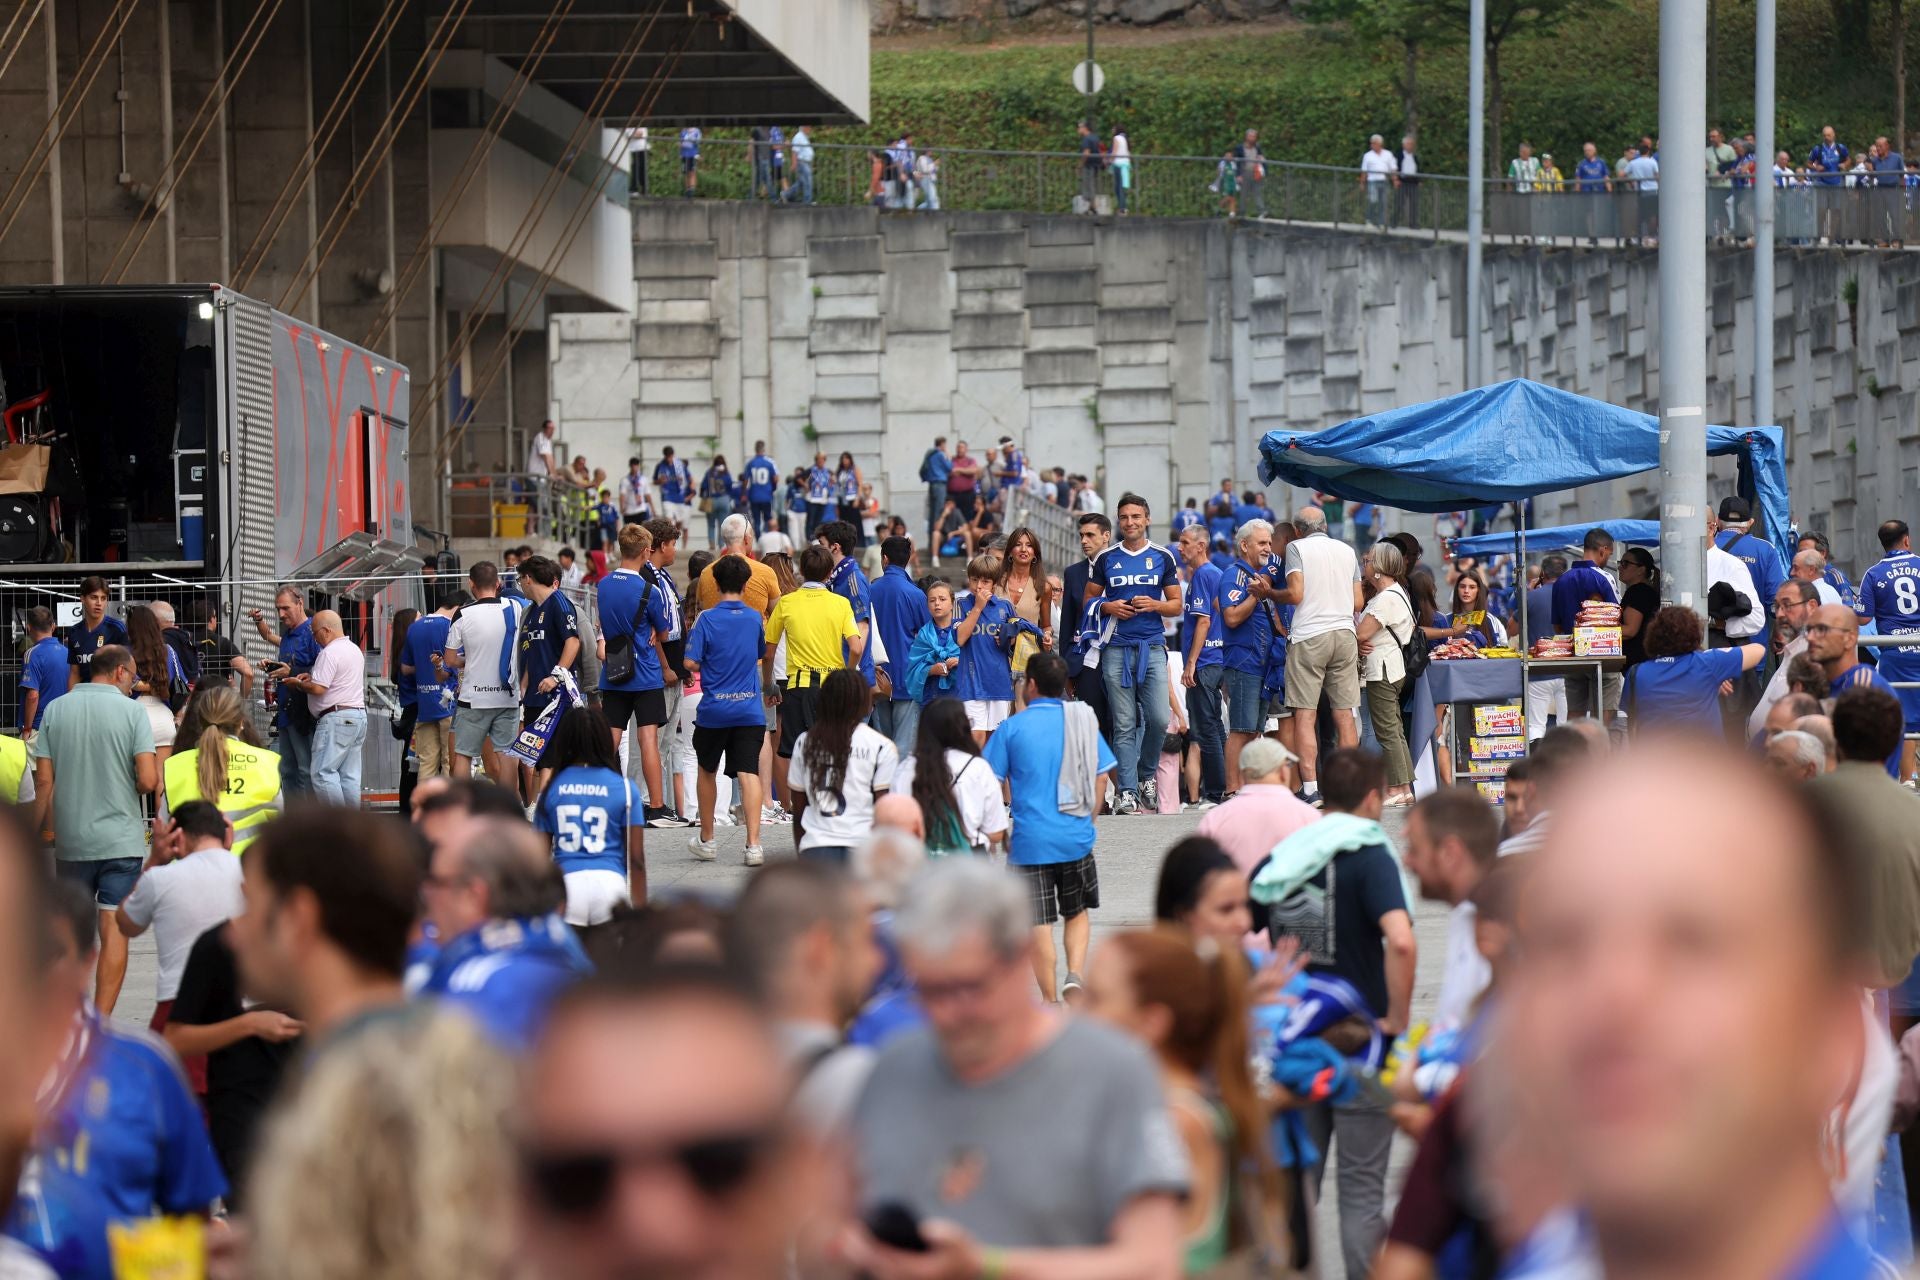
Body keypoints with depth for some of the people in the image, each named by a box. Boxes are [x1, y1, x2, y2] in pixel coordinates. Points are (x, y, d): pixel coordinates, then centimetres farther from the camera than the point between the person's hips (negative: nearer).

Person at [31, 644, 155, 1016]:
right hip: (120, 839, -3)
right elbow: (148, 780, -14)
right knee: (114, 930, -1)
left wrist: (35, 833, 7)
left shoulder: (56, 710, 2)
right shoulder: (132, 712, -7)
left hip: (71, 841, 3)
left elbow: (43, 780, -1)